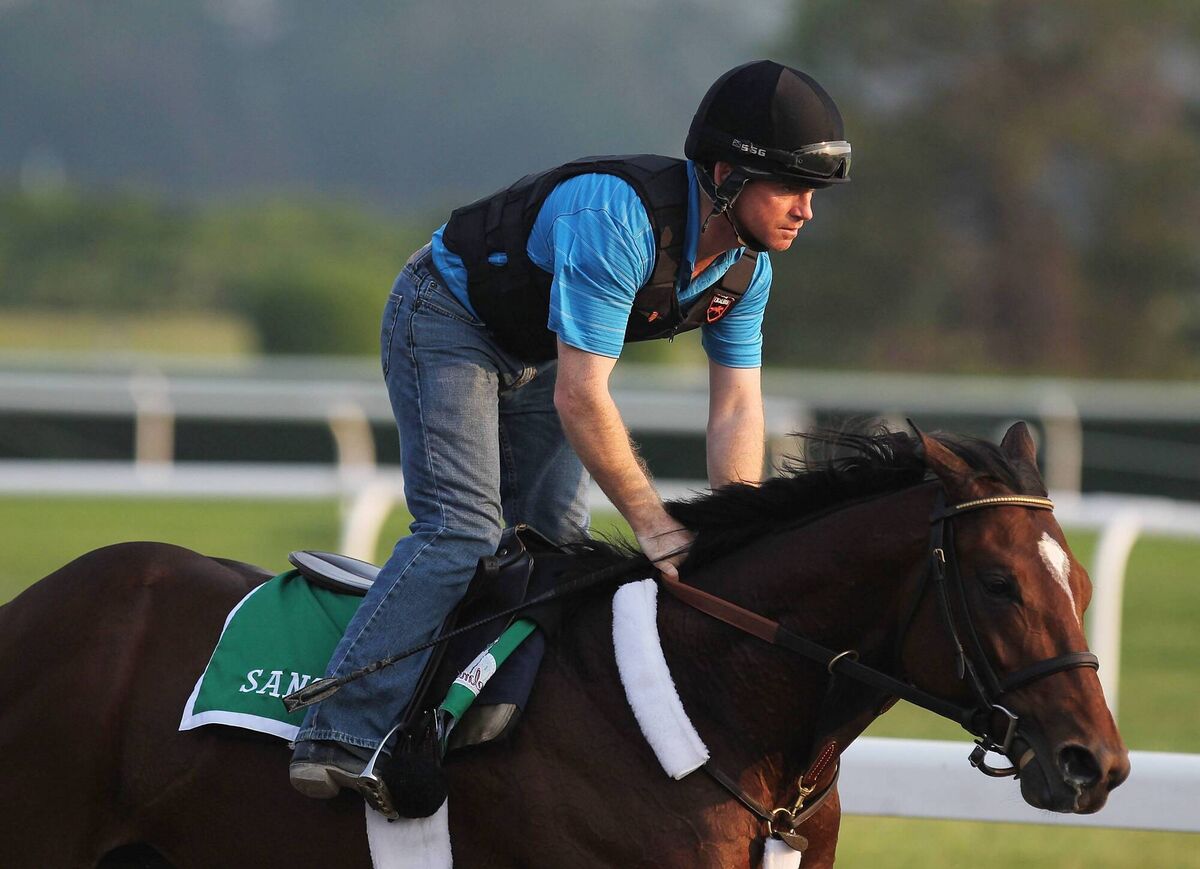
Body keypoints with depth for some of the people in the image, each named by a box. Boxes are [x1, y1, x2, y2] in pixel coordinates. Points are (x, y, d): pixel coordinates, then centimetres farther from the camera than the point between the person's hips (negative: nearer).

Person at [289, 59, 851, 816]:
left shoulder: (747, 268, -11)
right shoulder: (616, 218, -38)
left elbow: (737, 410, -7)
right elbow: (579, 397, -38)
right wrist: (655, 524, -34)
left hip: (538, 351, 9)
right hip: (448, 320, -9)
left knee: (556, 541, 5)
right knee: (464, 530, -21)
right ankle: (344, 733, -26)